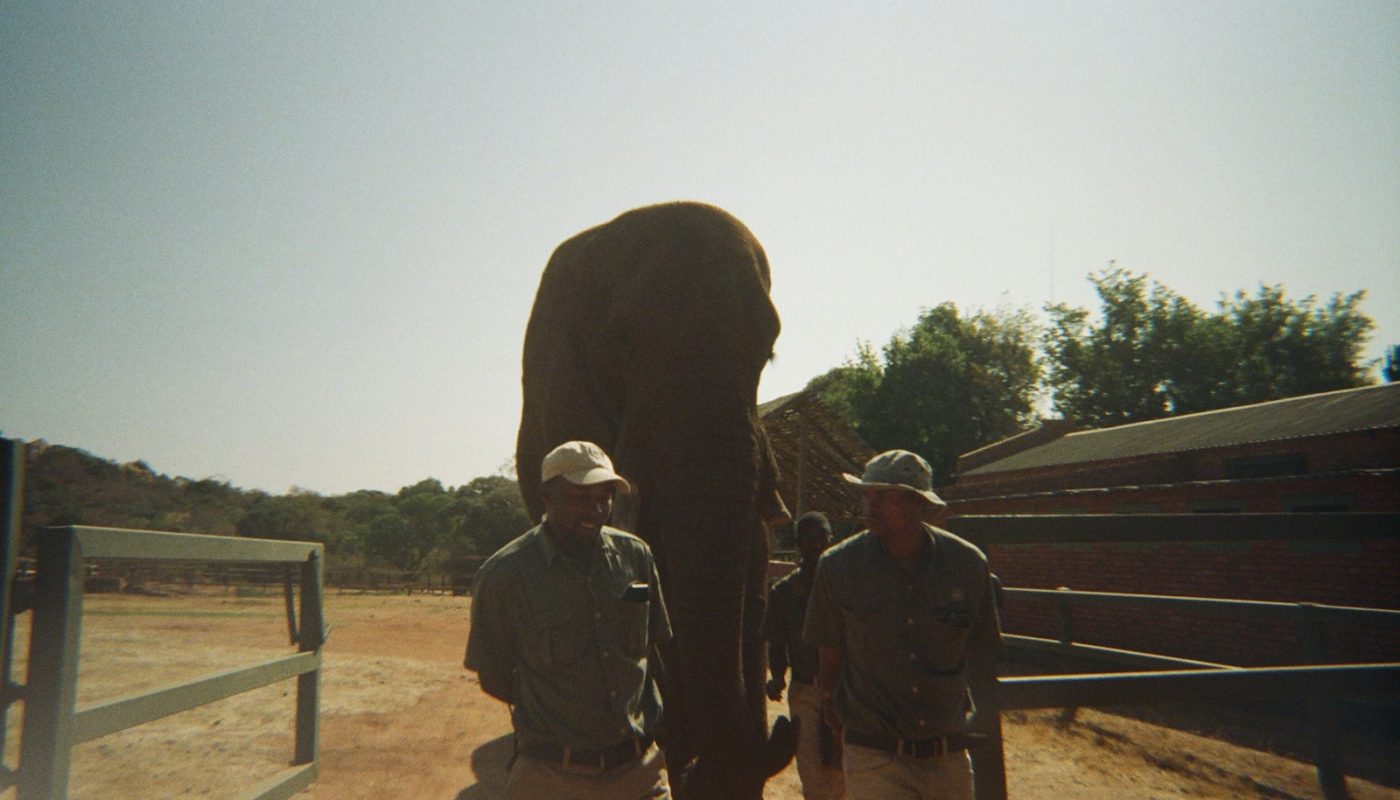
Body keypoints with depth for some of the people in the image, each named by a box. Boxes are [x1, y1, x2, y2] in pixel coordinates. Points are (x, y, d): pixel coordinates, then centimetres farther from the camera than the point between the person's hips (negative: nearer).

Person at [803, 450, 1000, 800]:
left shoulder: (968, 563, -5)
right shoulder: (838, 565, -9)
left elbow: (983, 651, 9)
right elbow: (830, 654, 3)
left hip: (949, 755, 2)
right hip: (874, 755, -2)